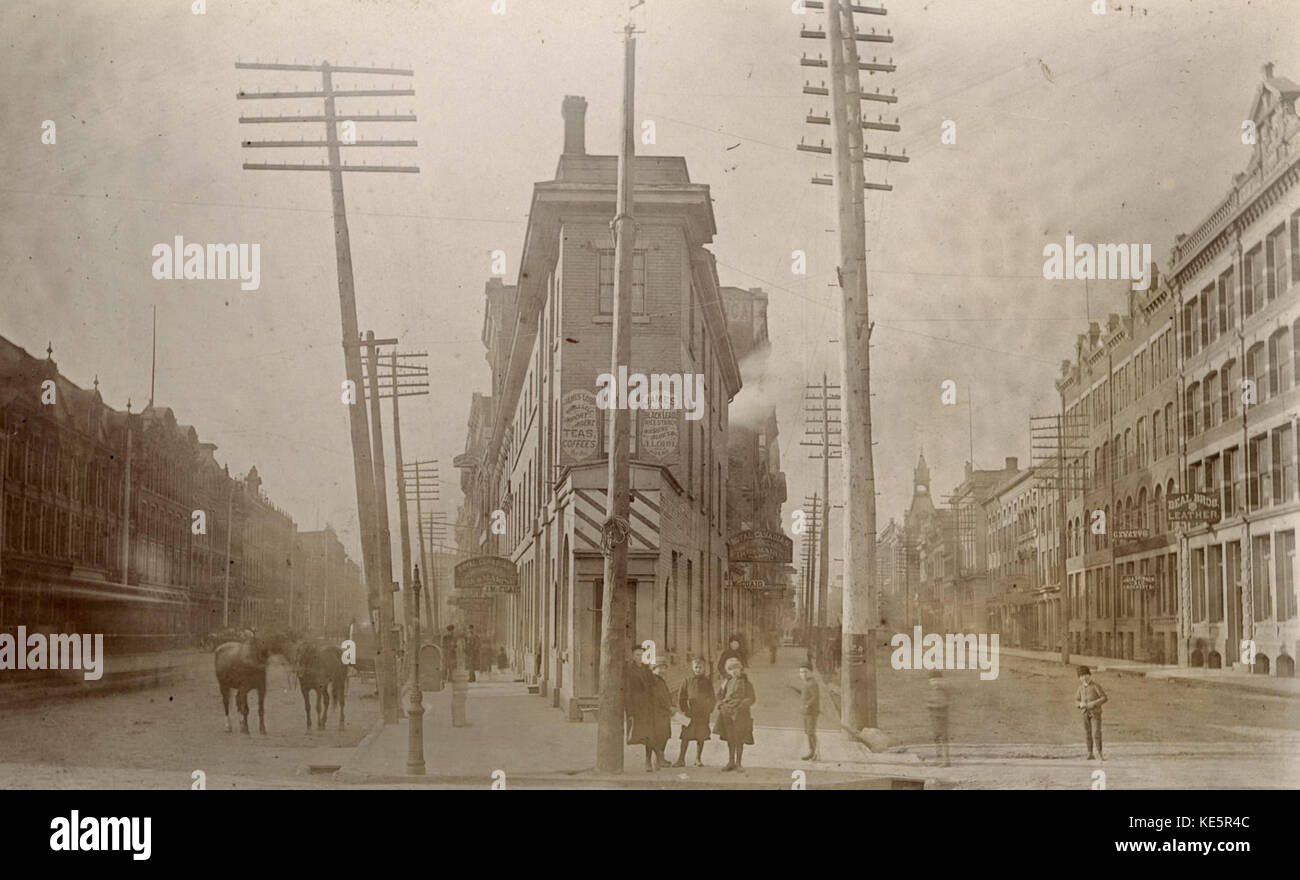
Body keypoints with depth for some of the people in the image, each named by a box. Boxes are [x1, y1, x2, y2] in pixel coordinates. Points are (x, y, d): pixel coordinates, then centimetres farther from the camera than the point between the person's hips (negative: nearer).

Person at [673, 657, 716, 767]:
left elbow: (712, 699, 10)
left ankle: (698, 759, 16)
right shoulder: (687, 682, 3)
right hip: (689, 714, -1)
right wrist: (683, 710, -1)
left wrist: (708, 710, -2)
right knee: (685, 737, -3)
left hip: (703, 715, 1)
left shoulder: (707, 683, 6)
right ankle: (681, 759, 1)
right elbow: (680, 697, 5)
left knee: (701, 737, 5)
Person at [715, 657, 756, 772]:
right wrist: (721, 704, -5)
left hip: (740, 715, -3)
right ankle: (731, 762, 20)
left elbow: (751, 699, -5)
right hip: (727, 715, 3)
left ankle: (738, 763, 13)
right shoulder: (727, 683, 8)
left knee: (739, 740, 2)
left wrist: (739, 704, -19)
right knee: (730, 740, 9)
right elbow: (721, 697, 16)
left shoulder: (746, 683, -2)